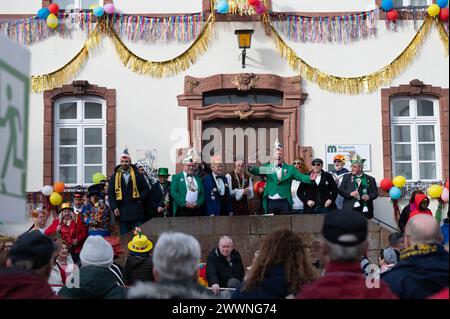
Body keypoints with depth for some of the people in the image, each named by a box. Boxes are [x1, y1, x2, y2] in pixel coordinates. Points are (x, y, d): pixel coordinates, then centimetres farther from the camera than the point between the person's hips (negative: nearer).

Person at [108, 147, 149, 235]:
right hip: (122, 213, 1)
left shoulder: (137, 175, 8)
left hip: (136, 212, -1)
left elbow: (145, 189, 10)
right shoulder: (114, 176, 9)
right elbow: (110, 193, 7)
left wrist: (140, 199, -6)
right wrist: (114, 207, -4)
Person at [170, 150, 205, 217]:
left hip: (197, 210, 3)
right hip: (182, 210, -3)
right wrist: (185, 203, -12)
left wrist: (198, 203, -5)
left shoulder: (198, 179, 20)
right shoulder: (176, 177, 9)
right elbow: (174, 192, -3)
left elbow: (202, 194, 16)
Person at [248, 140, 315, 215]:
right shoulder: (268, 167, 8)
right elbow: (257, 171, -5)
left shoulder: (290, 168, 6)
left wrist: (309, 178, -25)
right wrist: (250, 168, -28)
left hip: (284, 202, -1)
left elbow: (300, 176, -5)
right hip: (270, 202, 1)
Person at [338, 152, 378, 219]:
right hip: (350, 209, 0)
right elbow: (341, 190, 7)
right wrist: (350, 193, -11)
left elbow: (375, 193, 10)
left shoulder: (370, 179, 13)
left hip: (365, 209, 0)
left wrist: (369, 196, -10)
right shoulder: (347, 177, 14)